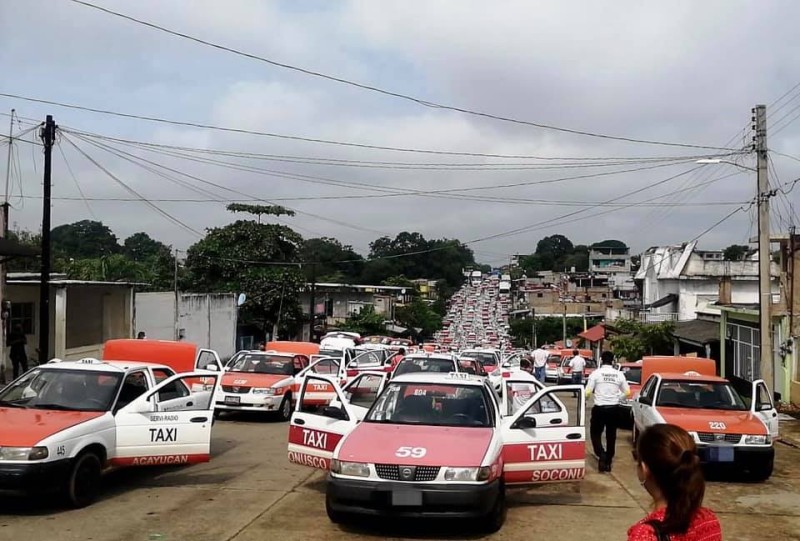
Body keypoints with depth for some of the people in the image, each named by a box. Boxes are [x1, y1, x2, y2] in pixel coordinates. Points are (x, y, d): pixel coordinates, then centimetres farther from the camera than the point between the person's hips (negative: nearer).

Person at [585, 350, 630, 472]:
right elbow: (628, 393, 6)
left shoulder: (596, 373, -8)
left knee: (595, 433, 10)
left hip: (600, 408, -3)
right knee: (611, 436, 13)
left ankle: (602, 456, -9)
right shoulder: (619, 374, 1)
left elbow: (588, 392, -10)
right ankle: (608, 461, 17)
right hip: (614, 408, 3)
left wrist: (585, 398, 12)